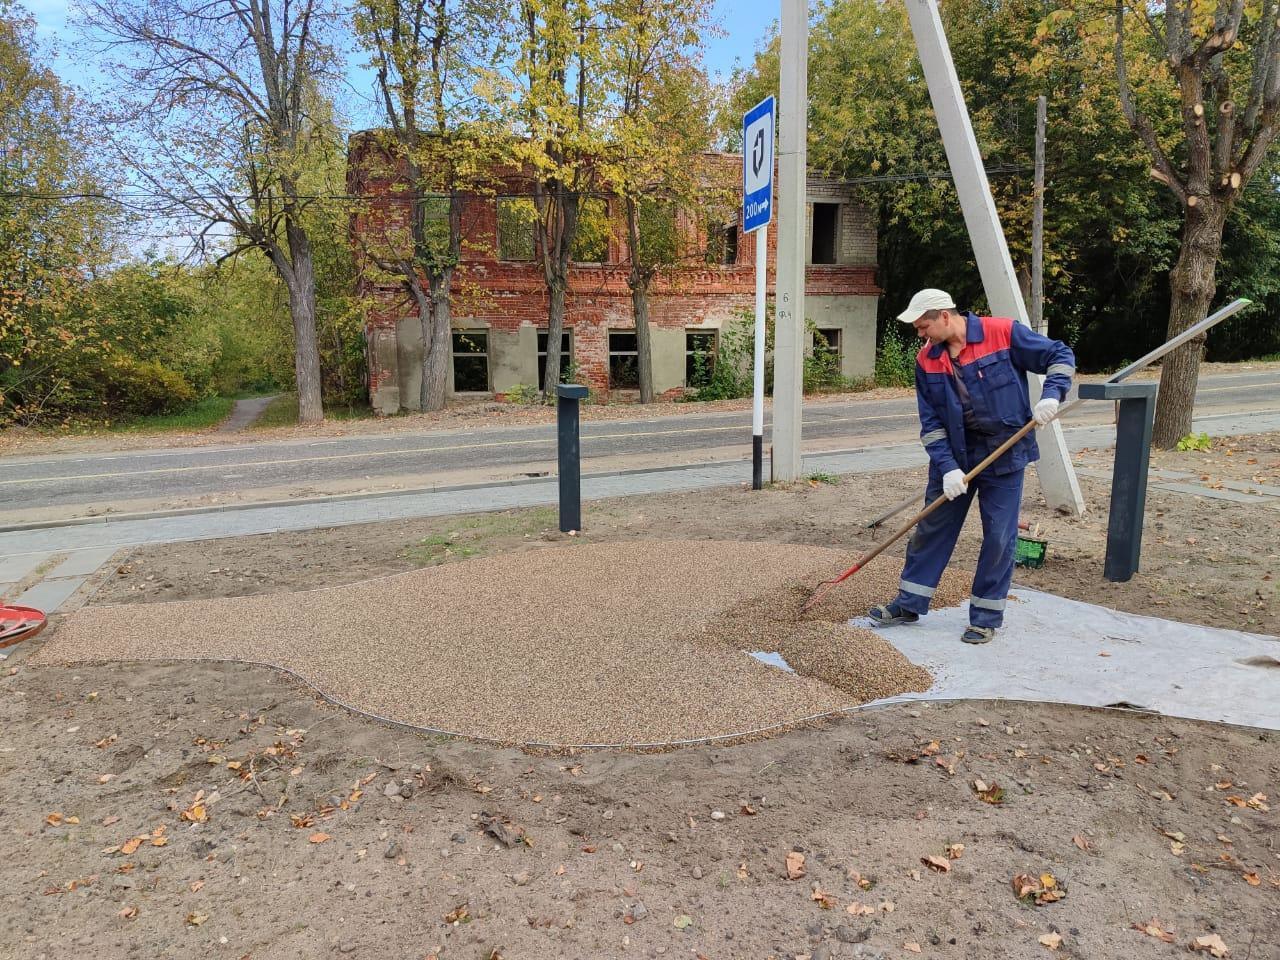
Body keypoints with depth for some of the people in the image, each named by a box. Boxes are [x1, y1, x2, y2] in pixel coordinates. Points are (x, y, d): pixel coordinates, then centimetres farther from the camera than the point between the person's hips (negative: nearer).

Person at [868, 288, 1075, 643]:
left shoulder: (1004, 333, -11)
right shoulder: (926, 359, 0)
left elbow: (1061, 356, -2)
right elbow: (931, 422, -1)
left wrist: (1050, 395, -20)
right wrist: (947, 467, -12)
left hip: (1004, 454, -3)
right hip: (953, 455, 4)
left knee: (998, 537, 3)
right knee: (931, 528, 9)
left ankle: (986, 617, 17)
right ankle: (909, 603, 21)